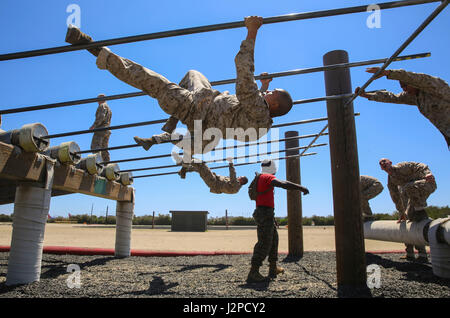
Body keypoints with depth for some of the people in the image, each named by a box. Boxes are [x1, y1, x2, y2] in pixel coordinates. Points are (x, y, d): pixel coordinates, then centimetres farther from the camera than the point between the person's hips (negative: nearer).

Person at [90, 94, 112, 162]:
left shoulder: (102, 106, -1)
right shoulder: (109, 109, 27)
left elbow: (101, 117, -18)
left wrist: (93, 126, -18)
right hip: (107, 131, 9)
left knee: (95, 147, -15)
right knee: (104, 149, 5)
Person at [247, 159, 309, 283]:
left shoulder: (260, 178, 18)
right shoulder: (268, 177, -11)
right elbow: (283, 184, -28)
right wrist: (300, 187, -24)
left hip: (261, 213, 10)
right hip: (265, 213, -10)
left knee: (273, 239, 19)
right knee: (264, 243, -10)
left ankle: (273, 268, 28)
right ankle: (253, 273, -11)